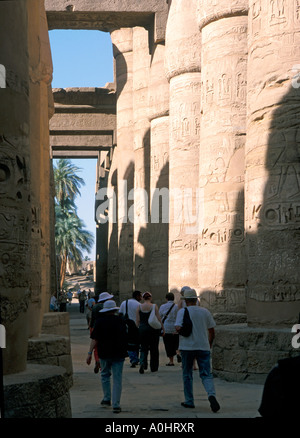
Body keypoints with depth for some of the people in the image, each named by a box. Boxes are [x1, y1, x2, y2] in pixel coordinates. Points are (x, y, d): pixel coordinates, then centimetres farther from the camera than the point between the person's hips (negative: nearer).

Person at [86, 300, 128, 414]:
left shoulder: (100, 321, -5)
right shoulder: (120, 321, 0)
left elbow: (94, 339, -8)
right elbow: (125, 337, 11)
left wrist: (90, 353, -5)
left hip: (104, 353, 0)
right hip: (118, 353, 0)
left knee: (105, 375, 21)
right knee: (117, 379, 1)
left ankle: (107, 399, 23)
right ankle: (116, 405, -3)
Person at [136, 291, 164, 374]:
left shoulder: (139, 307, 1)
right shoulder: (154, 306, -5)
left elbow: (138, 321, 2)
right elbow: (158, 319, -4)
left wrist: (138, 330, 11)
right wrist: (162, 328, 5)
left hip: (142, 329, 1)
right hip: (153, 329, -1)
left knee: (143, 348, 8)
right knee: (154, 349, 10)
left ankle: (142, 363, -18)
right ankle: (153, 368, 16)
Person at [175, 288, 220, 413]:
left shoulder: (182, 311, -4)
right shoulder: (205, 312, 5)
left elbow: (178, 328, -18)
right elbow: (212, 331, 8)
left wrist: (178, 332, 5)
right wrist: (209, 344, 21)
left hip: (187, 347, -2)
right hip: (203, 346, 2)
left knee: (187, 375, 12)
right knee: (206, 374, 0)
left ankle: (189, 401, 15)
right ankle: (211, 394, -25)